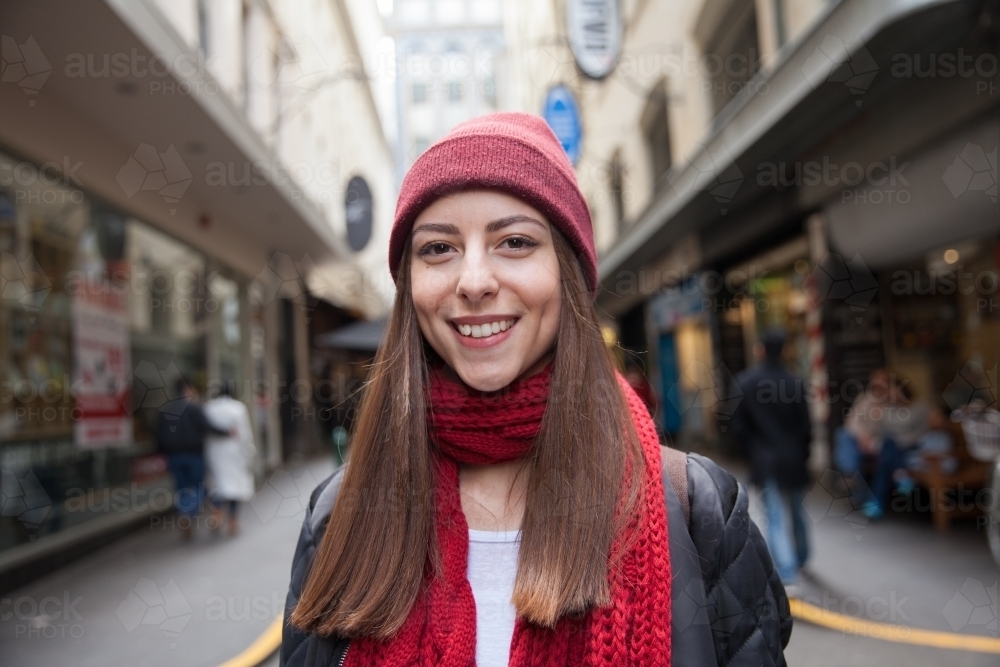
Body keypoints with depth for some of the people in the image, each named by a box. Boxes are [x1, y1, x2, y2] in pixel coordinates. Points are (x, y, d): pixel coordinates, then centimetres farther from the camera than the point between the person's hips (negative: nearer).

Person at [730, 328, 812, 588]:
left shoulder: (744, 382, -7)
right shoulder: (794, 383, -9)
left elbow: (737, 425, -4)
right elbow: (805, 425, -5)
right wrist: (803, 455, 10)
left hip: (764, 460, -1)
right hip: (793, 460, 2)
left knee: (775, 518, 2)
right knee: (797, 511, 21)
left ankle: (788, 574, -7)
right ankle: (800, 559, 40)